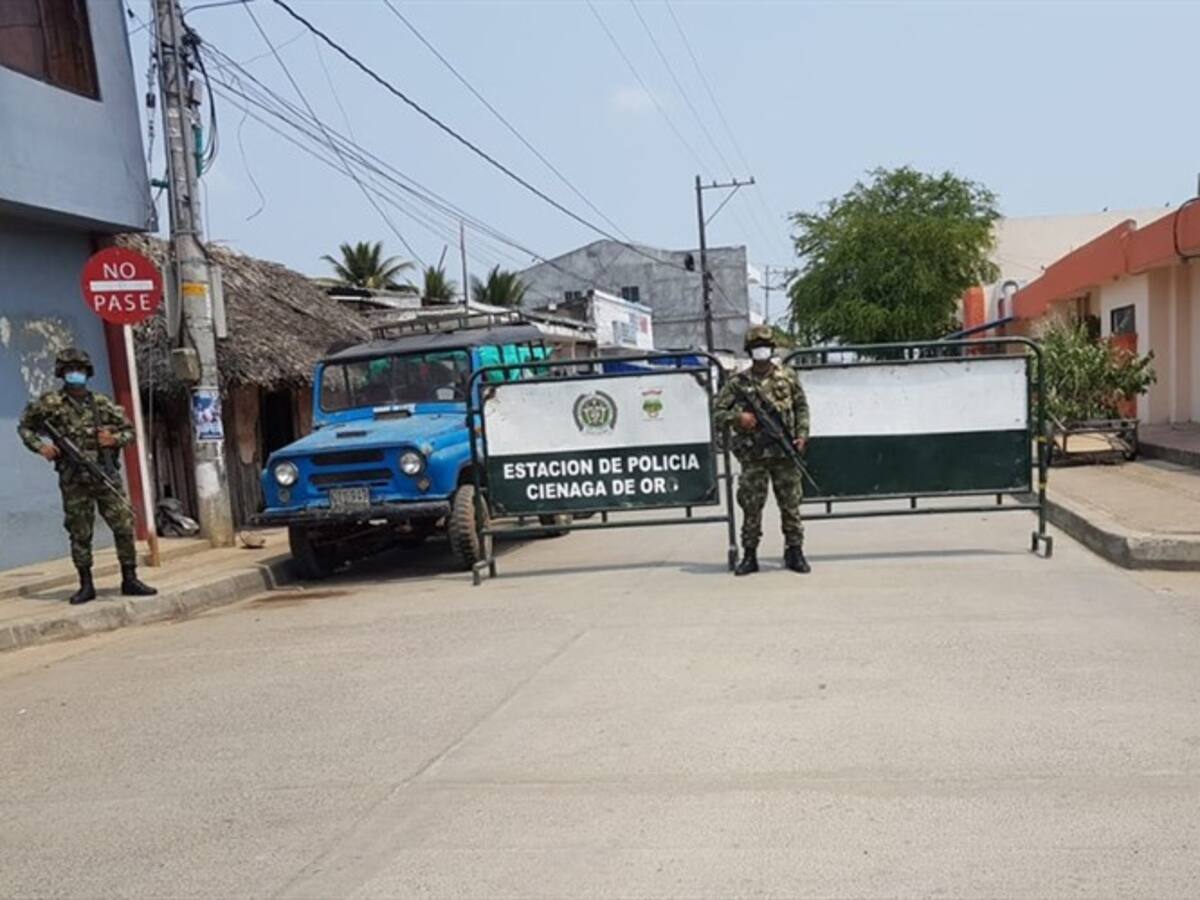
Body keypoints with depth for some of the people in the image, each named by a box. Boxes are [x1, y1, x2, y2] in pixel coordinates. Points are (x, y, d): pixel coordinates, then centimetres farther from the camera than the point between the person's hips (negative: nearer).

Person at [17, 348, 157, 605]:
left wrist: (114, 439, -7)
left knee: (124, 526, -2)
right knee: (80, 534, 5)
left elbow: (129, 430, 13)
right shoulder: (50, 403, 1)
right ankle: (86, 585, 15)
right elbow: (25, 427, 13)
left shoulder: (102, 403, 7)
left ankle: (130, 580, 7)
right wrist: (40, 447, -3)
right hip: (73, 480, -2)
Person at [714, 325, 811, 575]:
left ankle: (794, 552, 15)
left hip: (785, 453, 1)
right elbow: (718, 413, 4)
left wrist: (802, 434, 0)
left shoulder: (788, 376, 7)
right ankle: (749, 556, 10)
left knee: (791, 505, 5)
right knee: (751, 507, 1)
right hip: (753, 455, -1)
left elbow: (802, 407, 13)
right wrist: (737, 418, -15)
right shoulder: (737, 382, 2)